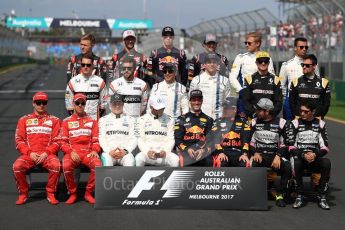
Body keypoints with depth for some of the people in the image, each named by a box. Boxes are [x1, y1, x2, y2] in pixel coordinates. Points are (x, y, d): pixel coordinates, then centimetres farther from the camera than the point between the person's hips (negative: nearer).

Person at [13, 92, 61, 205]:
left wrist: (46, 153, -11)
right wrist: (29, 153, -9)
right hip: (29, 154, 1)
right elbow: (19, 141, 7)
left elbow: (57, 141, 5)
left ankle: (50, 194, -13)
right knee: (17, 166, -30)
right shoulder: (24, 120, 15)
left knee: (56, 165, -34)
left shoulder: (54, 120, 13)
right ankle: (23, 194, -9)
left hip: (47, 154, -1)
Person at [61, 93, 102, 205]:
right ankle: (72, 193, -11)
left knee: (98, 165, -32)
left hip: (88, 153, 1)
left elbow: (96, 140, 11)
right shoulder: (66, 122, 13)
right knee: (66, 166, -35)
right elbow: (63, 142, 5)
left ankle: (88, 193, -11)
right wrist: (71, 152, -13)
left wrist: (95, 150, -10)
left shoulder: (92, 121, 16)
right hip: (72, 153, -1)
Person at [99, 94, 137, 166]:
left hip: (125, 153, 0)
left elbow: (133, 139, 8)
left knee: (130, 162, -34)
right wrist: (109, 151, -11)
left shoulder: (130, 120, 17)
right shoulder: (103, 120, 17)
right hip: (108, 152, 0)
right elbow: (102, 139, 8)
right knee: (107, 161, -35)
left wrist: (125, 151, -11)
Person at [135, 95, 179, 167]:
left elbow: (170, 139, 8)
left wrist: (165, 151, -13)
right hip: (146, 152, -1)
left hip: (164, 153, 1)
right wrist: (147, 151, -16)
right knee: (139, 158, -34)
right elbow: (140, 139, 3)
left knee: (175, 159, -30)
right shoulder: (143, 119, 8)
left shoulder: (169, 120, 11)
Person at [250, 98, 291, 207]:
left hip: (275, 154, -1)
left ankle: (281, 195, -15)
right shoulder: (254, 122, 9)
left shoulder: (281, 123, 1)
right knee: (250, 166, -33)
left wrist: (278, 156, -14)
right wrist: (255, 153, -7)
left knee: (288, 167, -30)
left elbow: (285, 144, 1)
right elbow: (250, 142, 11)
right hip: (259, 154, 1)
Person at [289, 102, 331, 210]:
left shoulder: (320, 124, 9)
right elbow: (291, 146, -3)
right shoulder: (295, 123, 4)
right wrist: (303, 155, -19)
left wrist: (315, 154, -17)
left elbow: (325, 147, 3)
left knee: (326, 163, -30)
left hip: (315, 157, 1)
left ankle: (322, 197, -24)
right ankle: (299, 197, -24)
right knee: (296, 163, -36)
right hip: (299, 156, -1)